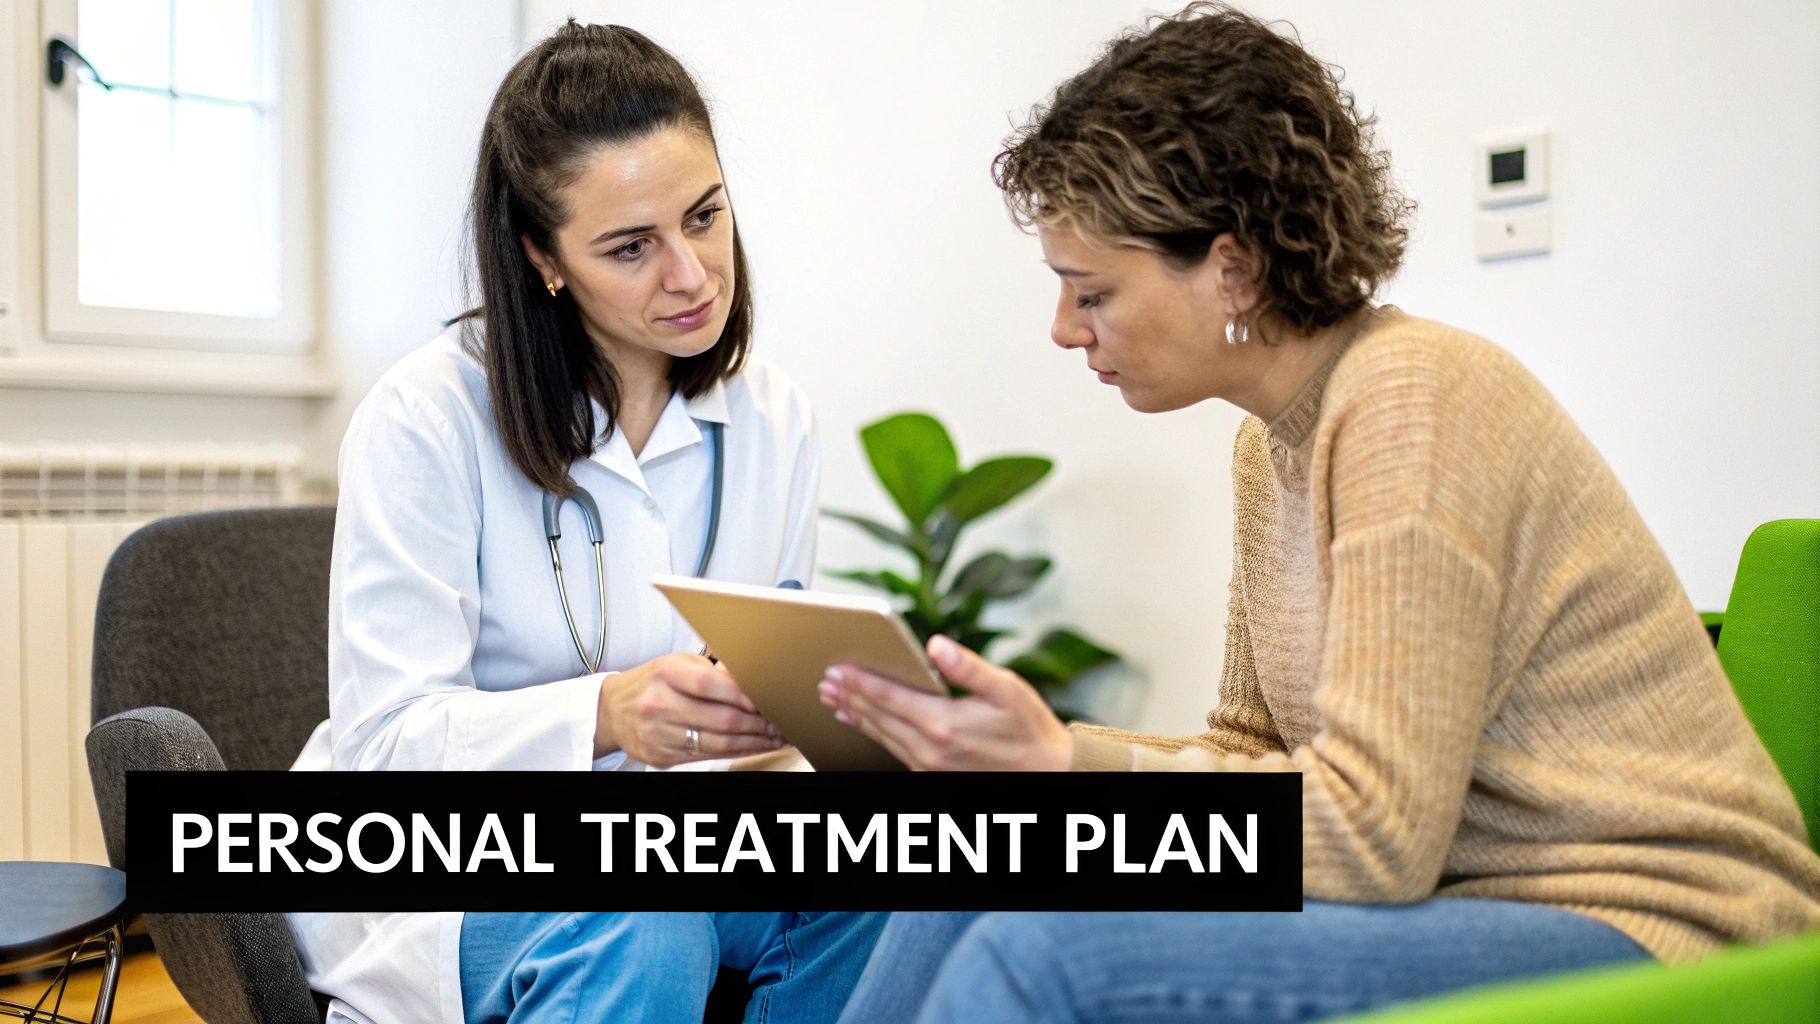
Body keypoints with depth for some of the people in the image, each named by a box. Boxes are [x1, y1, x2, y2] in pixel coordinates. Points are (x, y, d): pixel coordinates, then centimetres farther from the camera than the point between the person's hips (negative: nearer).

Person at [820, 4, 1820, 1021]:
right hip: (1458, 896, 8)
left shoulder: (1415, 400, -18)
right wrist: (1031, 752, -1)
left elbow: (1370, 833, -21)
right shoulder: (1272, 441, 9)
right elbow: (1251, 750, 11)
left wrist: (1062, 767, -19)